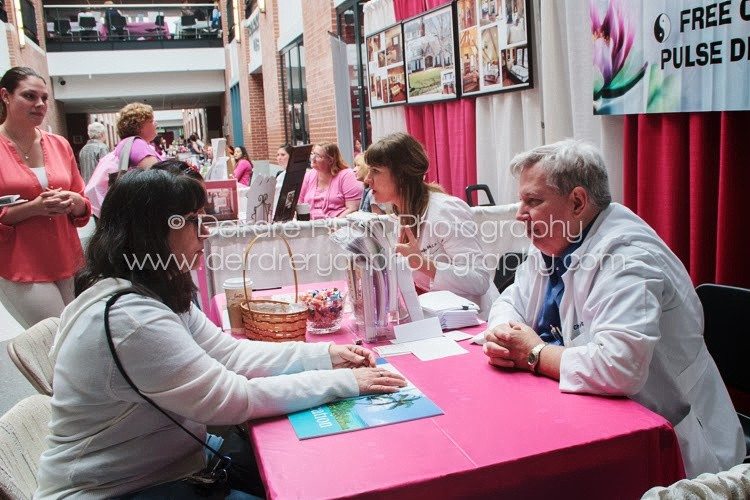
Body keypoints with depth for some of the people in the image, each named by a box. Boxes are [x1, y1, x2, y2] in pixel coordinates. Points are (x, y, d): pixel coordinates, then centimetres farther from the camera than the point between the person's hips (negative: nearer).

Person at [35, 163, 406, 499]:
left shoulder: (154, 293, 0)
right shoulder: (128, 318, -31)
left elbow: (230, 353, 1)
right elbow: (232, 399, -28)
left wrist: (325, 354, -7)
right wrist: (344, 382, -22)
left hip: (163, 463, 8)